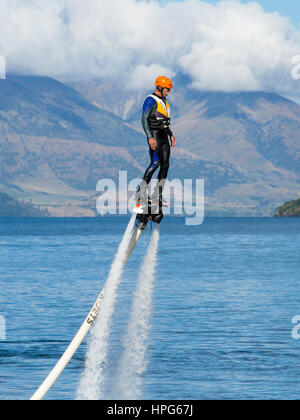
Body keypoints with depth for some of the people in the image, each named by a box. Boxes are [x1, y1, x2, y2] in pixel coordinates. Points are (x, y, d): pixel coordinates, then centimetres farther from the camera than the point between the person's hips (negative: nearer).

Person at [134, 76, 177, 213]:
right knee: (155, 163, -19)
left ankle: (157, 196, 4)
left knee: (165, 165, 2)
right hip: (154, 135, -9)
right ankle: (141, 192, -18)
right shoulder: (150, 101, -10)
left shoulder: (163, 101, 19)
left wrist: (171, 135, 22)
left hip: (164, 135, 9)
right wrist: (150, 138, -25)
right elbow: (144, 120, -17)